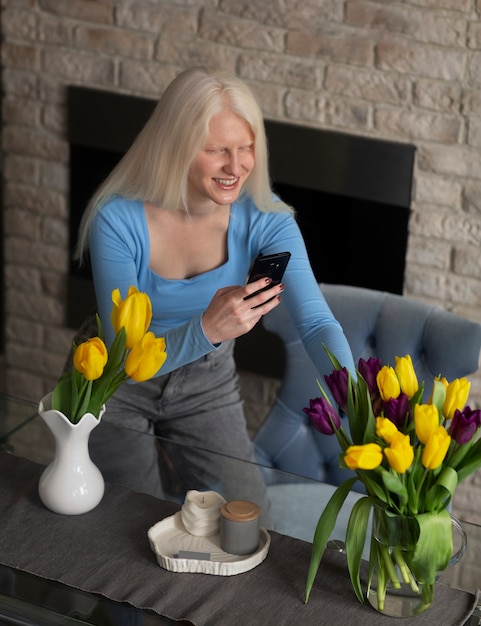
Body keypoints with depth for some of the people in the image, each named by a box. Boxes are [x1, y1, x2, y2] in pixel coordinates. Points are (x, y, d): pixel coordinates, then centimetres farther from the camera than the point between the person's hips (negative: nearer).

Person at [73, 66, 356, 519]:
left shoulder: (263, 218, -20)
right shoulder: (118, 218, -29)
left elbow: (317, 324, -28)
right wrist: (207, 329, -49)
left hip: (207, 383, 3)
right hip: (119, 388, -2)